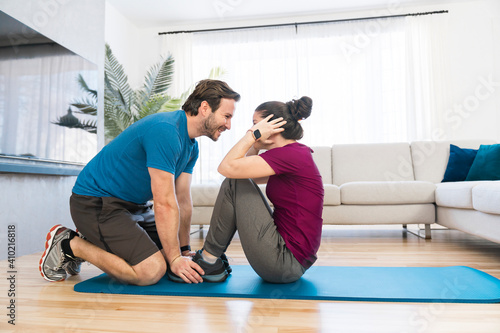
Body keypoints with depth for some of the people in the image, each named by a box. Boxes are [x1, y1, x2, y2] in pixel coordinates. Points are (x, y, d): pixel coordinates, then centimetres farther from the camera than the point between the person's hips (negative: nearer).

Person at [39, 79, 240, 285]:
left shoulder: (191, 146, 5)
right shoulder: (165, 131, -26)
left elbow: (182, 201, 5)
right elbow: (164, 203, -27)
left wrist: (184, 251, 5)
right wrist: (175, 260, -20)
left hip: (133, 205, 10)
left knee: (170, 253, 11)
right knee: (151, 270, -21)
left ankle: (94, 242, 17)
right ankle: (70, 244, -2)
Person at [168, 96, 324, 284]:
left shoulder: (289, 154, -17)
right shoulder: (296, 153, 12)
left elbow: (227, 168, -22)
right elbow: (247, 174, 19)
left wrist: (254, 134, -12)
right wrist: (255, 144, 5)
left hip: (284, 263, -10)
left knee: (234, 184, -10)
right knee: (240, 181, 14)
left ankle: (208, 262, 3)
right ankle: (212, 261, 16)